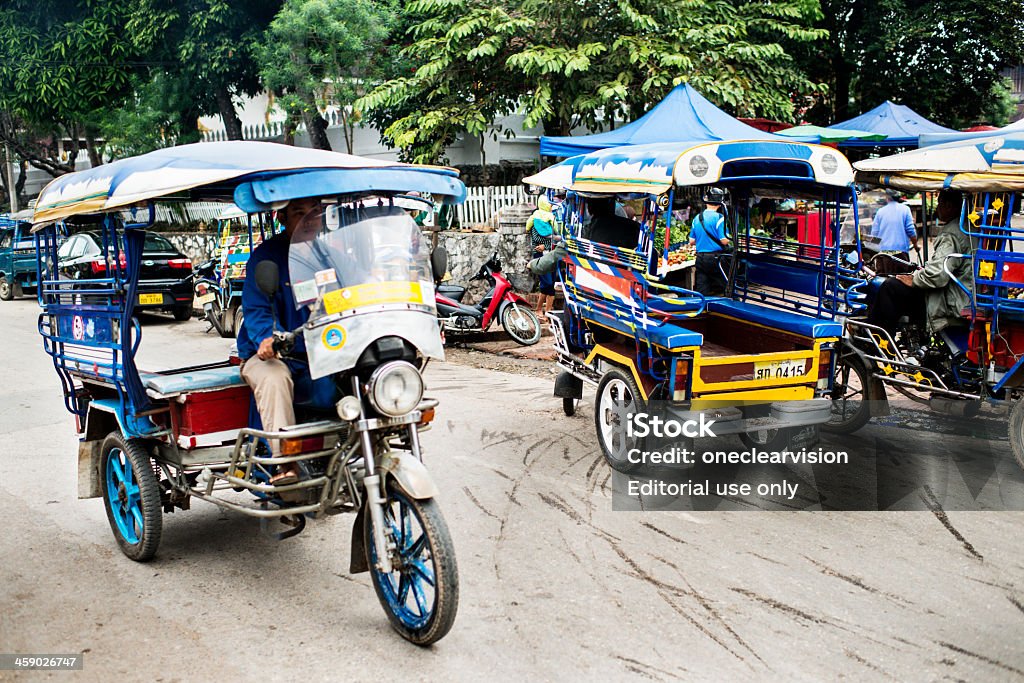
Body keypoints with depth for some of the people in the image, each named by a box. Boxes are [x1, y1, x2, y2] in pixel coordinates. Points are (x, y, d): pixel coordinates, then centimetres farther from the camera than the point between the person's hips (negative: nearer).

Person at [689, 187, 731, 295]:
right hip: (715, 258, -5)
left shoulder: (697, 218, 7)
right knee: (720, 288, 2)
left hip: (700, 258, 5)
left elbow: (691, 242, 12)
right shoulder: (719, 218, -10)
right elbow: (724, 241, -15)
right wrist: (728, 239, 6)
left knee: (701, 292, 7)